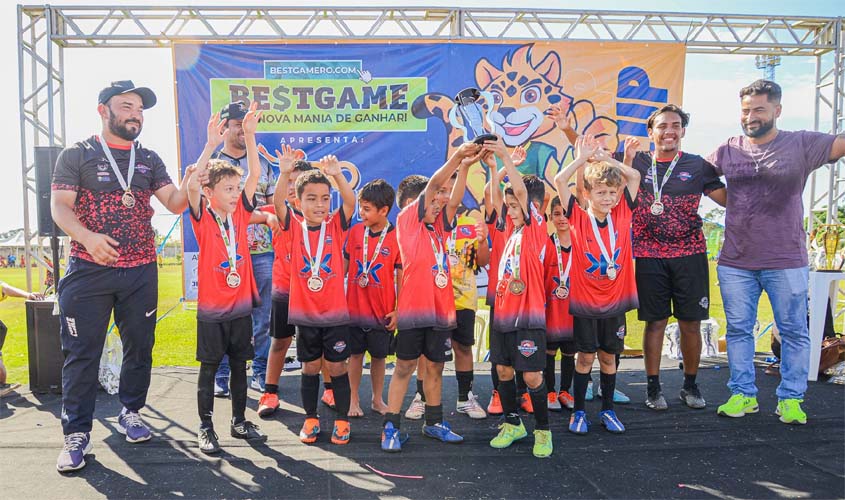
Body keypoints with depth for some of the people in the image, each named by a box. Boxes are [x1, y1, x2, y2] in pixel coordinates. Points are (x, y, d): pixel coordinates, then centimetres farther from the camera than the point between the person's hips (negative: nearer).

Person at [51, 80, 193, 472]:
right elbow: (59, 206, -7)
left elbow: (176, 204, 3)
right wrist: (87, 237, -26)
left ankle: (130, 413, 28)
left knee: (139, 347, 10)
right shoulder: (77, 155, 2)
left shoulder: (149, 160, 12)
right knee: (82, 352, -2)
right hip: (88, 271, -3)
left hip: (141, 272, 4)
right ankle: (76, 434, 7)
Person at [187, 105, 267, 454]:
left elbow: (255, 175, -2)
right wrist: (212, 145, -30)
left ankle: (239, 421, 27)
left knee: (240, 365, 13)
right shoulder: (203, 217, -7)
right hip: (211, 307, -4)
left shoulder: (240, 214, 3)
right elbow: (192, 184, -24)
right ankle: (206, 428, 18)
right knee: (209, 368, 6)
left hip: (241, 305, 4)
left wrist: (249, 136, -11)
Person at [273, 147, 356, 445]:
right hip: (304, 313, 1)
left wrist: (337, 174, -34)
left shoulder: (336, 226, -2)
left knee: (337, 367, 8)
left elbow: (351, 202, -18)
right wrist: (285, 173, -33)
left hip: (335, 312, -1)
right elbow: (278, 204, -17)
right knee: (310, 368, 13)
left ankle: (342, 420, 22)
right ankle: (311, 419, 28)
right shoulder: (294, 229, -1)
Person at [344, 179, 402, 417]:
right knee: (355, 354, 10)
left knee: (379, 356, 12)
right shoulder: (355, 231, 0)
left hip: (382, 310, -2)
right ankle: (354, 400, 24)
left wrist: (398, 311, -7)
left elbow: (401, 278, -5)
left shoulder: (397, 237, -9)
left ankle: (377, 399, 28)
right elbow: (344, 266, 8)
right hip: (354, 306, 2)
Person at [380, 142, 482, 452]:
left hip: (441, 309, 6)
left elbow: (453, 200, 4)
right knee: (404, 368, 1)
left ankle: (434, 423, 26)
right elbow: (432, 185, -9)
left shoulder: (437, 226, 13)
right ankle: (391, 427, 10)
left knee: (435, 367, 14)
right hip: (414, 309, -6)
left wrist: (465, 165, -4)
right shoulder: (406, 221, -3)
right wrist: (457, 156, -10)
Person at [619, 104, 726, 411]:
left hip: (690, 254, 1)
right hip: (650, 256, -1)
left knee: (690, 322, 5)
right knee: (655, 322, 4)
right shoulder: (638, 163, 6)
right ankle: (653, 386, 17)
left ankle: (690, 385, 22)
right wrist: (627, 160, -14)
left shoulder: (697, 165, 6)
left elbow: (729, 199, 5)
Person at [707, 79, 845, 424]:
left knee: (794, 332, 7)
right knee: (738, 330, 9)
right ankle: (743, 395, 22)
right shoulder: (728, 150, 6)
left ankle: (790, 399, 20)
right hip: (735, 262, 2)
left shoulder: (801, 144, -1)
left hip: (786, 261, -2)